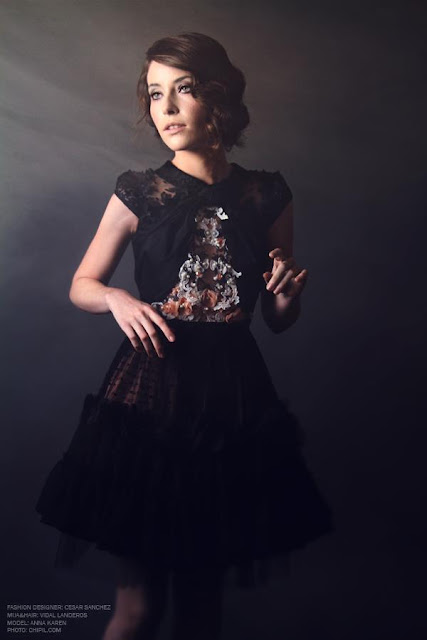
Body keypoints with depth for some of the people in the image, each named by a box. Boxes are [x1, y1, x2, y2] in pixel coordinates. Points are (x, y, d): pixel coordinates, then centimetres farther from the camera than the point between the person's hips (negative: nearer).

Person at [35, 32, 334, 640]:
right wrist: (117, 298, -9)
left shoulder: (267, 196, 5)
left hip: (233, 397, 2)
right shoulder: (139, 193, 1)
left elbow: (279, 320, 13)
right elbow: (81, 285, 11)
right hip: (149, 390, -1)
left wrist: (289, 291, -8)